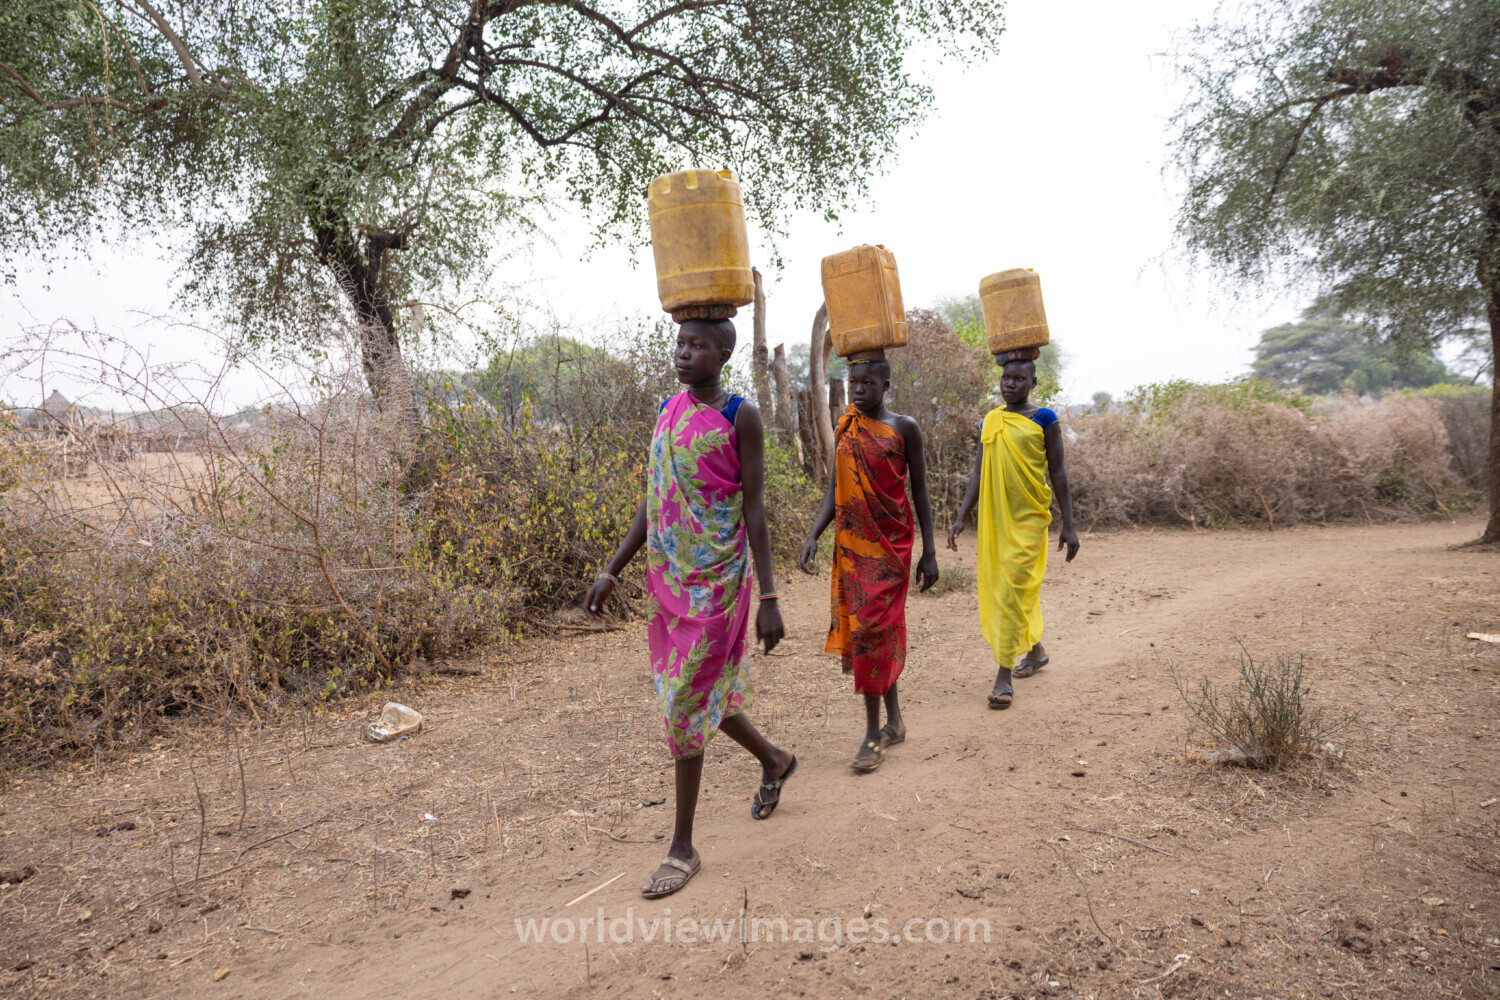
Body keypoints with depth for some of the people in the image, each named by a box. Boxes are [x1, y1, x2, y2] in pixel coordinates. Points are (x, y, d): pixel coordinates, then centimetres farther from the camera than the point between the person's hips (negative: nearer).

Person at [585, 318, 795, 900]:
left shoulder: (739, 416, -9)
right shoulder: (668, 410, 9)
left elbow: (754, 508, -10)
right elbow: (653, 501, 12)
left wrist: (769, 597, -13)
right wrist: (612, 572, 10)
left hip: (716, 579, -7)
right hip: (667, 575, 7)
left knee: (687, 703, -2)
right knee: (702, 693, 18)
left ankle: (683, 847, 13)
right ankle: (774, 761, 45)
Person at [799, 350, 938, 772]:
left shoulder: (904, 429, -4)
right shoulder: (846, 428, 8)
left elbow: (919, 491, -1)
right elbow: (835, 491, 7)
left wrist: (929, 552, -3)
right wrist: (812, 536, -5)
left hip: (890, 544, -5)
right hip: (851, 544, 5)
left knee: (873, 629, -8)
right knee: (866, 628, 10)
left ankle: (874, 731, 2)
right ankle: (894, 721, 25)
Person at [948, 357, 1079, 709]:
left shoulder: (1043, 419, -3)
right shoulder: (989, 422, 9)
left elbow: (1058, 473, -2)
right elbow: (977, 473, 10)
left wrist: (1068, 525, -4)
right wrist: (961, 519, 3)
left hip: (1028, 517, -5)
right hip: (994, 518, 5)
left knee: (1012, 590, -9)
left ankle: (1003, 677, -5)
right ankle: (1036, 650, 38)